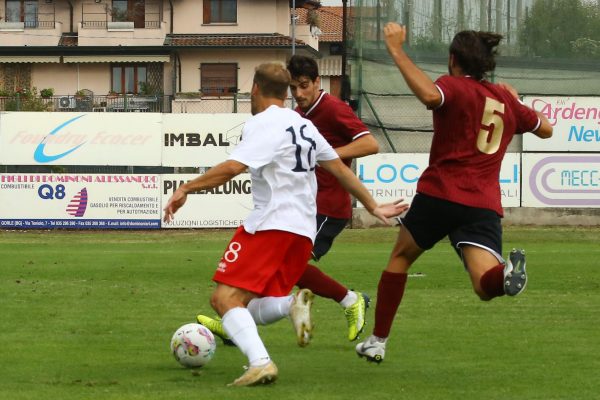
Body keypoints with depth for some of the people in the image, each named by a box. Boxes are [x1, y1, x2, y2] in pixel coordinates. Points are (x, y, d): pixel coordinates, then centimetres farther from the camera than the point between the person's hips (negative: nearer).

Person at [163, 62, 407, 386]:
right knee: (248, 308, 15)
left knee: (226, 298, -11)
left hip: (271, 224, -8)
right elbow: (339, 168, 23)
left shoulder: (262, 124, -6)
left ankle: (260, 363, -32)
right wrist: (373, 207, 31)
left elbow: (232, 168, -21)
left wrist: (186, 189, -17)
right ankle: (292, 305, -15)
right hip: (303, 231, 8)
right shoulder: (304, 125, 18)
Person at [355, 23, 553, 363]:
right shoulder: (507, 100, 17)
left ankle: (378, 341, 25)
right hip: (485, 205, 3)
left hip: (440, 194, -3)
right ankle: (506, 273, -49)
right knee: (487, 286, -12)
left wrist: (397, 51, -18)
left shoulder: (454, 86, -1)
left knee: (401, 257, 22)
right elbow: (546, 129, 33)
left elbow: (430, 95, -27)